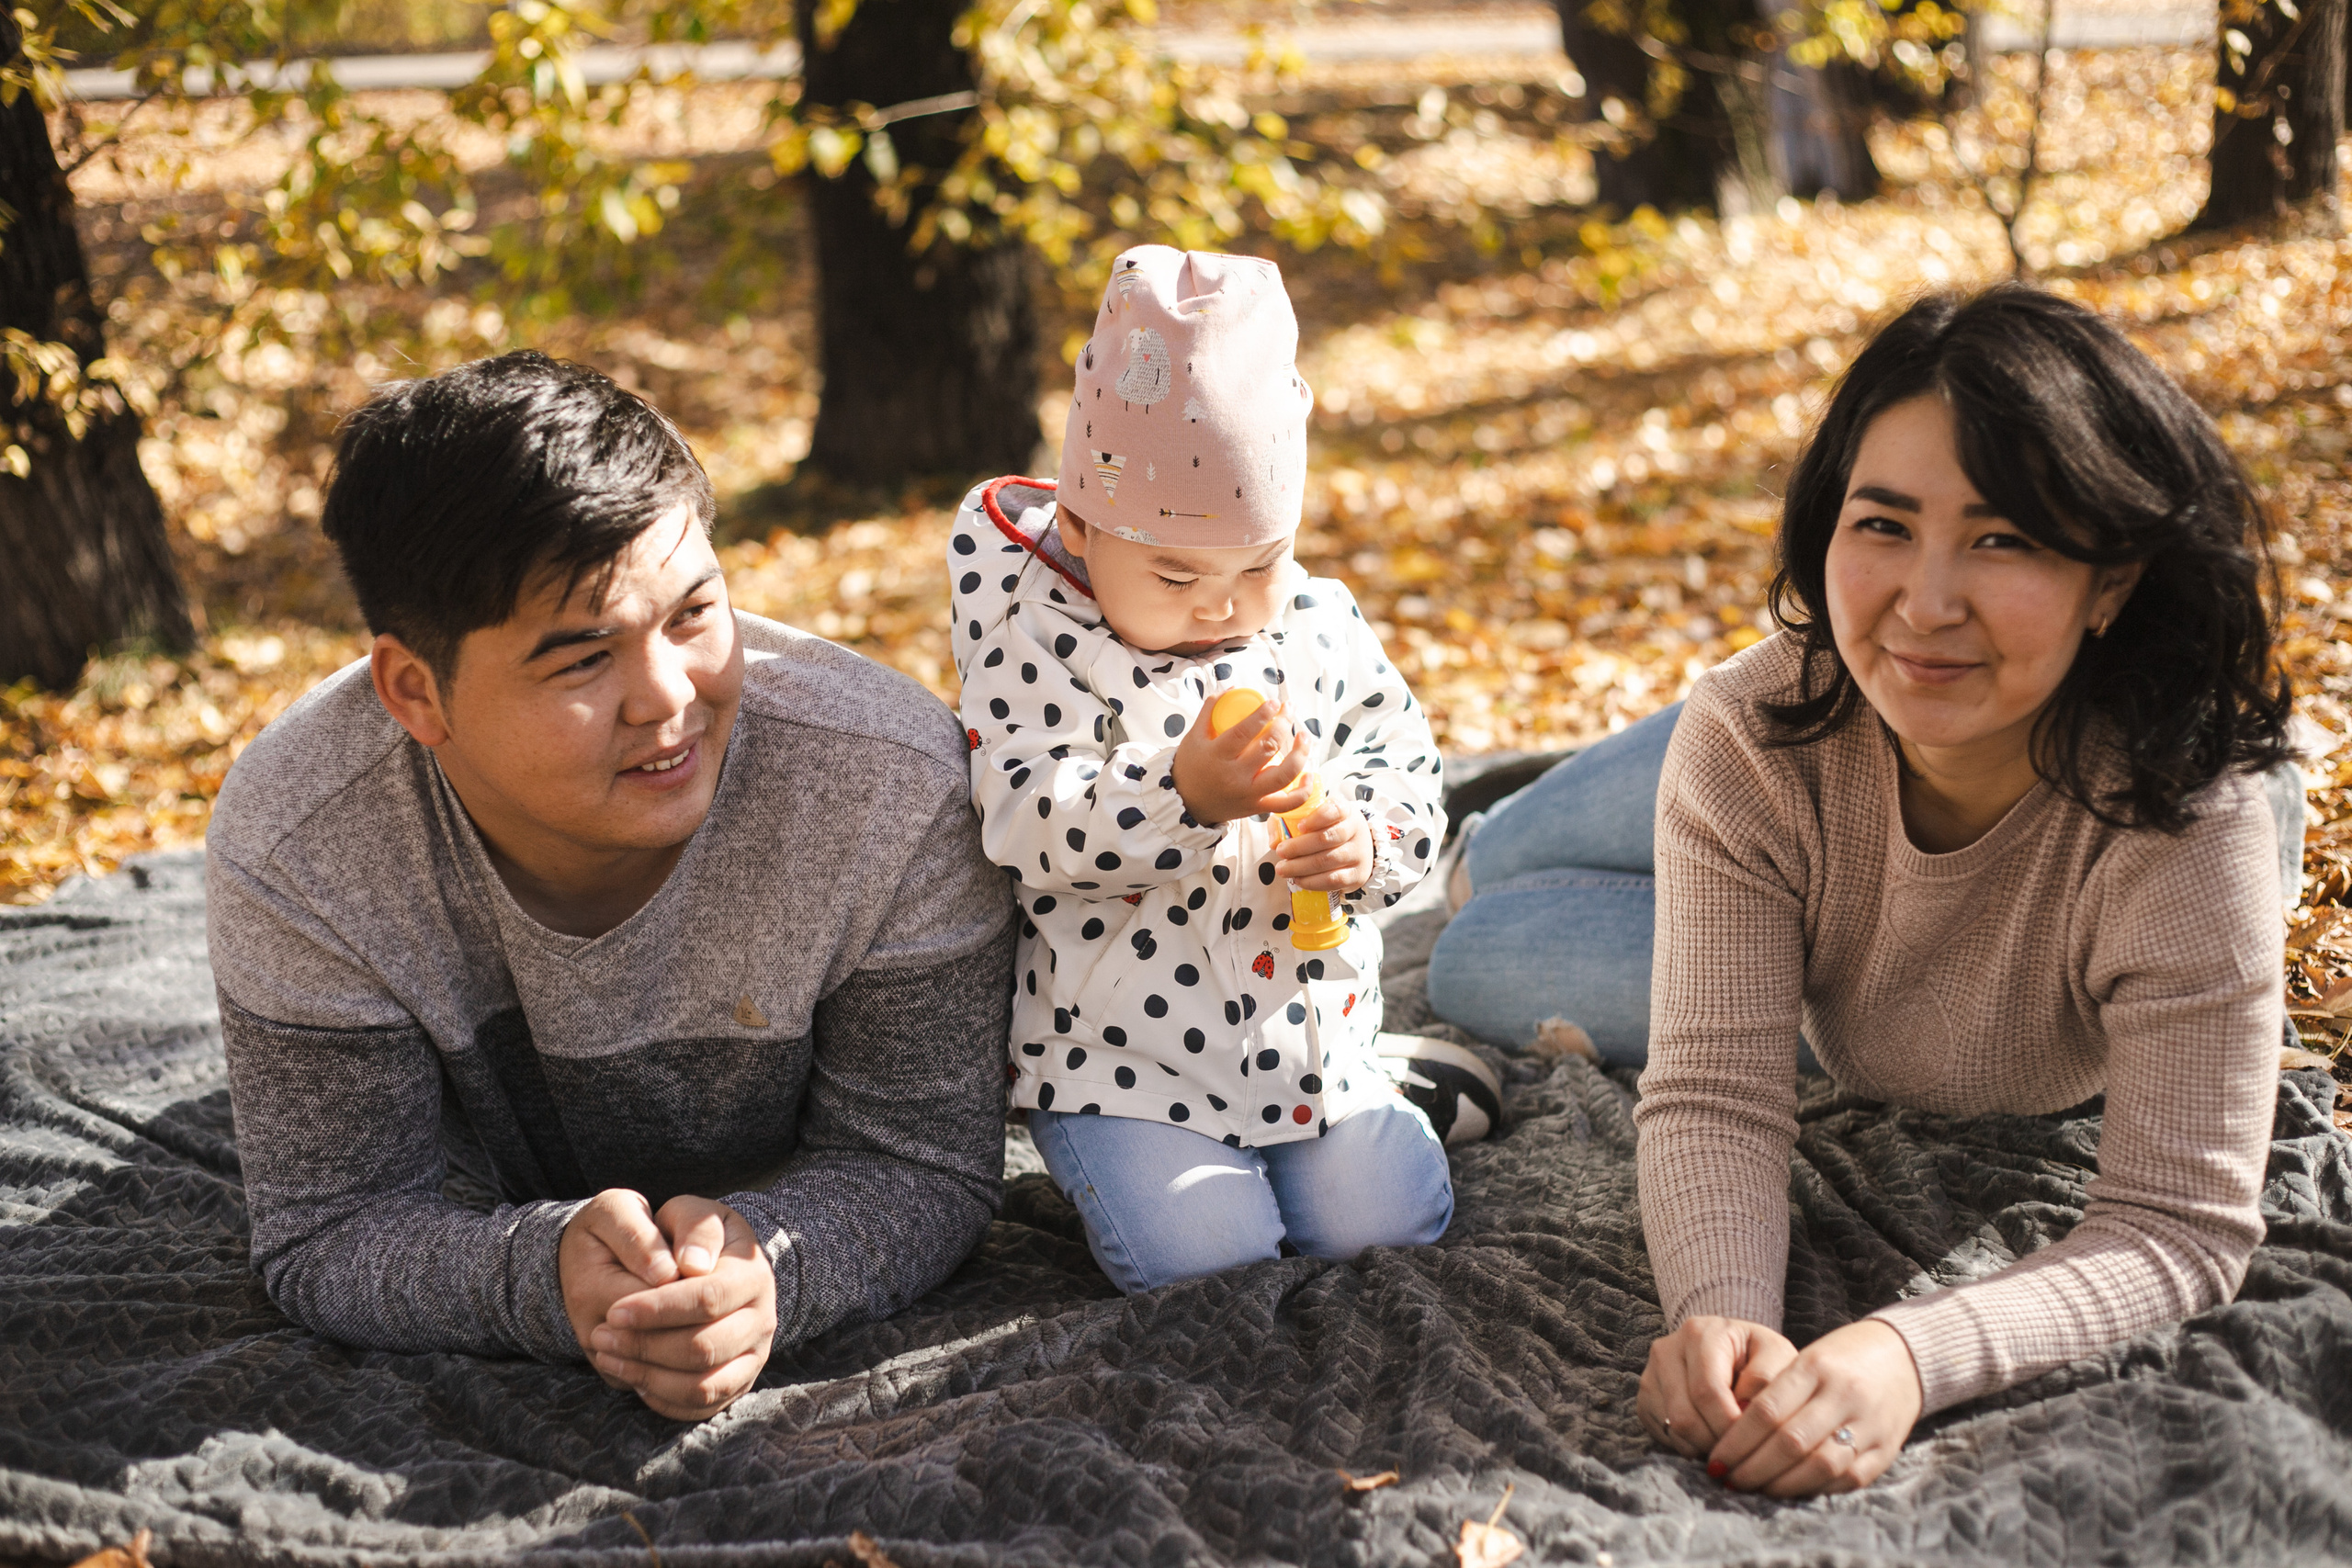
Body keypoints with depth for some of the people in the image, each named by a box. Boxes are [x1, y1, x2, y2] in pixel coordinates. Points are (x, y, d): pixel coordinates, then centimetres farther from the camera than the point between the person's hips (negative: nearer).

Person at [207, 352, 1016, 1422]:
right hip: (506, 1206, 0)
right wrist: (542, 1275, -53)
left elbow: (922, 1169, -30)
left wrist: (767, 1266, -53)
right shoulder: (290, 856, -38)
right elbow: (328, 1234, -31)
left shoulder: (894, 791, -40)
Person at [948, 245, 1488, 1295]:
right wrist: (1183, 795, -40)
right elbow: (1029, 830, -25)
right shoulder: (1040, 650, -13)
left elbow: (1406, 770, 8)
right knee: (1203, 1255, -18)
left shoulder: (1321, 629, 2)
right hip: (1119, 1053, -4)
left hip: (1306, 1033, 4)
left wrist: (1364, 843, -16)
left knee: (1389, 1220, -4)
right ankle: (1127, 1164, 12)